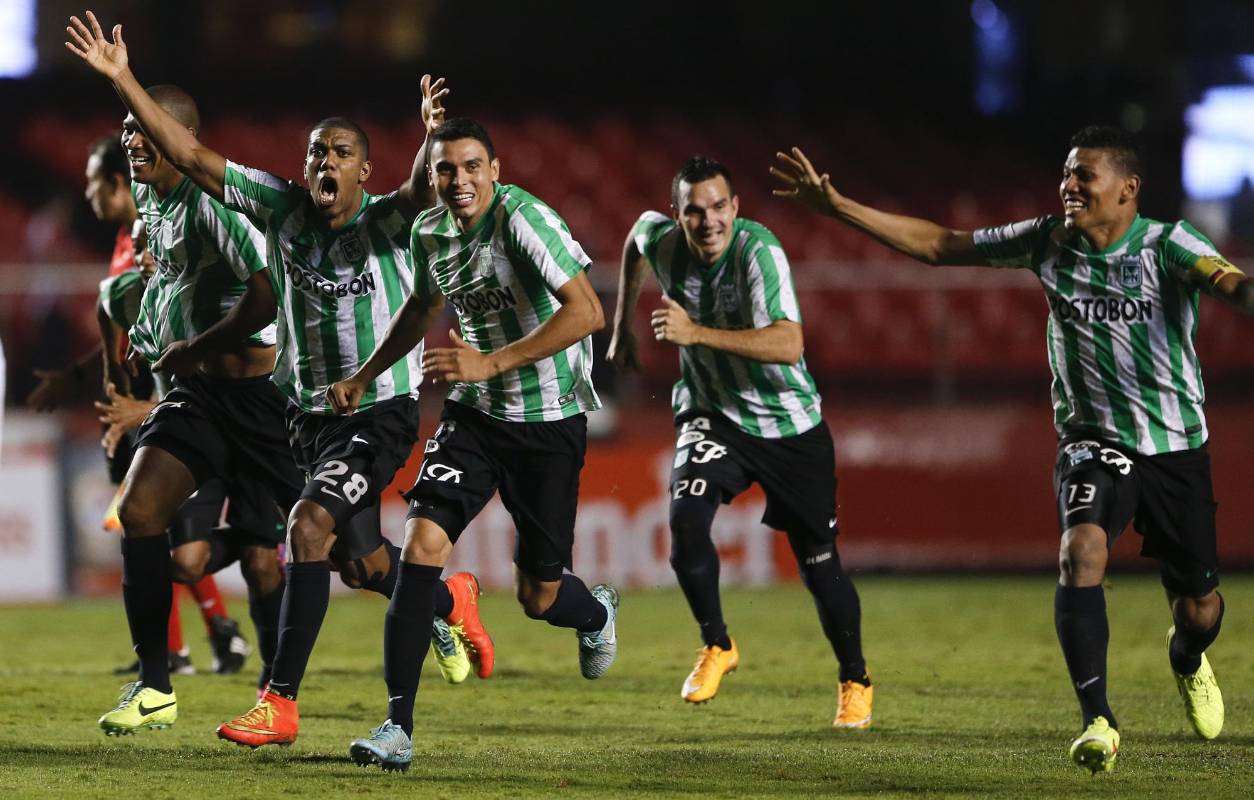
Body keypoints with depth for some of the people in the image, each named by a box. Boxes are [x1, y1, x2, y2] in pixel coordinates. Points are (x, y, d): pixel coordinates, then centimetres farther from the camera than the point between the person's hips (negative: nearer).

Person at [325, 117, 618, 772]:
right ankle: (398, 726, -14)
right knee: (421, 546, -16)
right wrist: (362, 378, 23)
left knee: (539, 599, 4)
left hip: (549, 420, -5)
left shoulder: (522, 218, -21)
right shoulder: (430, 232, 1)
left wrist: (493, 362, -31)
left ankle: (596, 611, 45)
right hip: (474, 415, 5)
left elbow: (586, 311, -28)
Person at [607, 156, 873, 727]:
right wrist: (622, 326, 19)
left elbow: (788, 344, -40)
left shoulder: (759, 251, -28)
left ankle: (855, 682, 25)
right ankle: (716, 647, -2)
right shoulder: (661, 240, -12)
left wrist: (695, 332, -45)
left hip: (790, 424, -3)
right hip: (713, 415, 3)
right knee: (686, 517, -24)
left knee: (820, 565, 1)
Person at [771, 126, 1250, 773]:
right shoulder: (1049, 241, -2)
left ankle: (1187, 661, 46)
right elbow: (939, 246, 4)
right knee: (1081, 549, -28)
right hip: (1093, 440, 1)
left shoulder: (1166, 245, -13)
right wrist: (836, 207, 0)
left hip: (1176, 446, -1)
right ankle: (1098, 723, -23)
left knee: (1198, 610, 6)